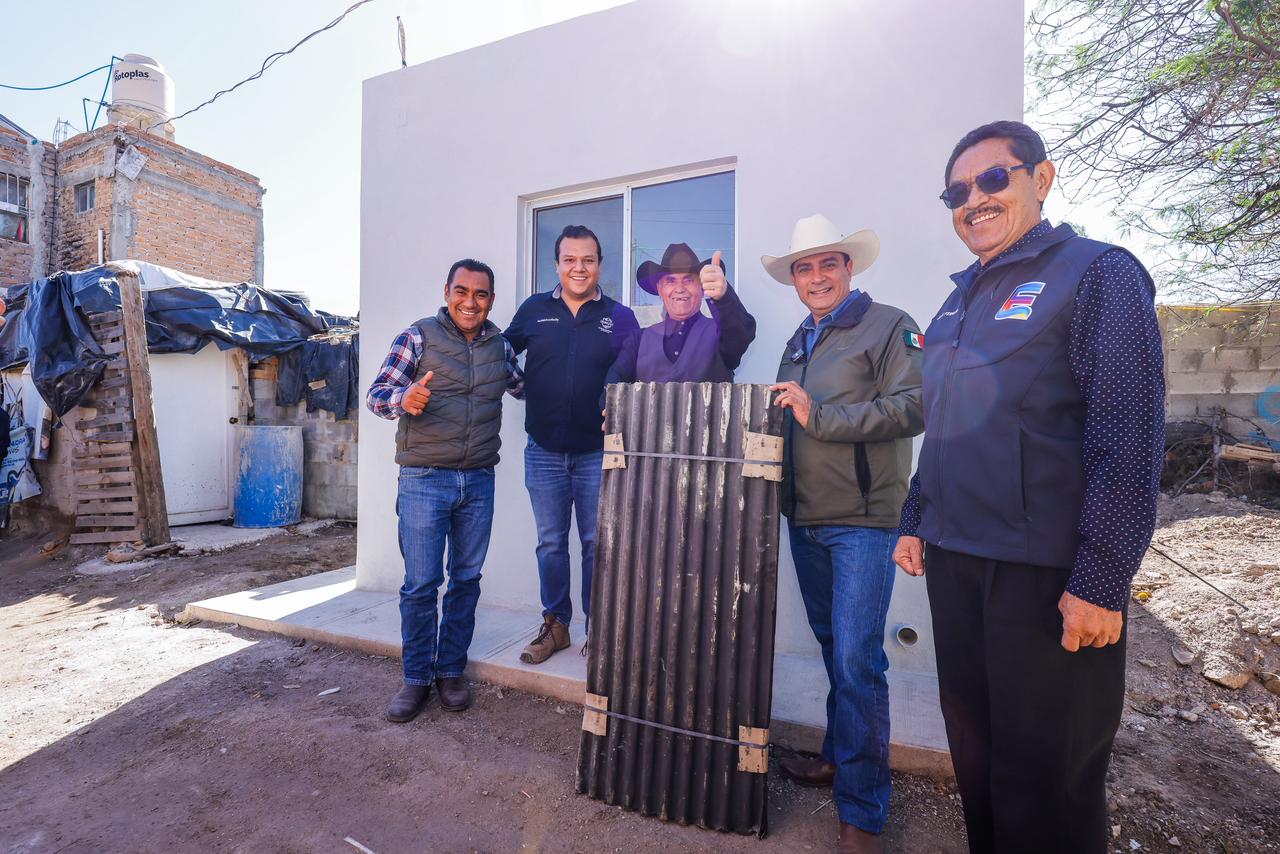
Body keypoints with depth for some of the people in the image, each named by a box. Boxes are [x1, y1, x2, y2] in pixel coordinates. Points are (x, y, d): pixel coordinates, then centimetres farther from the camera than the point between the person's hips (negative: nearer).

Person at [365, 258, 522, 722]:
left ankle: (451, 671, 28)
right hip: (424, 479, -3)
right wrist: (404, 400, -27)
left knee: (466, 579, 11)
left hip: (479, 480, 4)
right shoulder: (419, 337, -2)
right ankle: (416, 677, 23)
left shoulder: (500, 345, 9)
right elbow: (376, 394, -7)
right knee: (420, 583, 3)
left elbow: (525, 387, 20)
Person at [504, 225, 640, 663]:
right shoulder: (533, 310, 6)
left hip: (598, 452, -1)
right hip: (543, 452, 2)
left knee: (597, 545, 8)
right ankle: (555, 626, 30)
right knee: (551, 544, 13)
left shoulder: (620, 317, 2)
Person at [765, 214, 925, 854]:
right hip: (805, 521, 7)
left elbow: (913, 408, -15)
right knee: (834, 650, 18)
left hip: (861, 522, -6)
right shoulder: (798, 343, 18)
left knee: (857, 660, -4)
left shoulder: (889, 327, -3)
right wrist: (786, 412, 0)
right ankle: (839, 759, 36)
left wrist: (820, 417, -19)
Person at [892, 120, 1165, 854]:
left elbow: (1130, 441, -13)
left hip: (1048, 573, -6)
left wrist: (1101, 581, -17)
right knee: (974, 750, 20)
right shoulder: (963, 298, 14)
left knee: (1046, 779, 10)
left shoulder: (1098, 274, -6)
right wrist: (916, 521, 14)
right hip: (954, 562, 7)